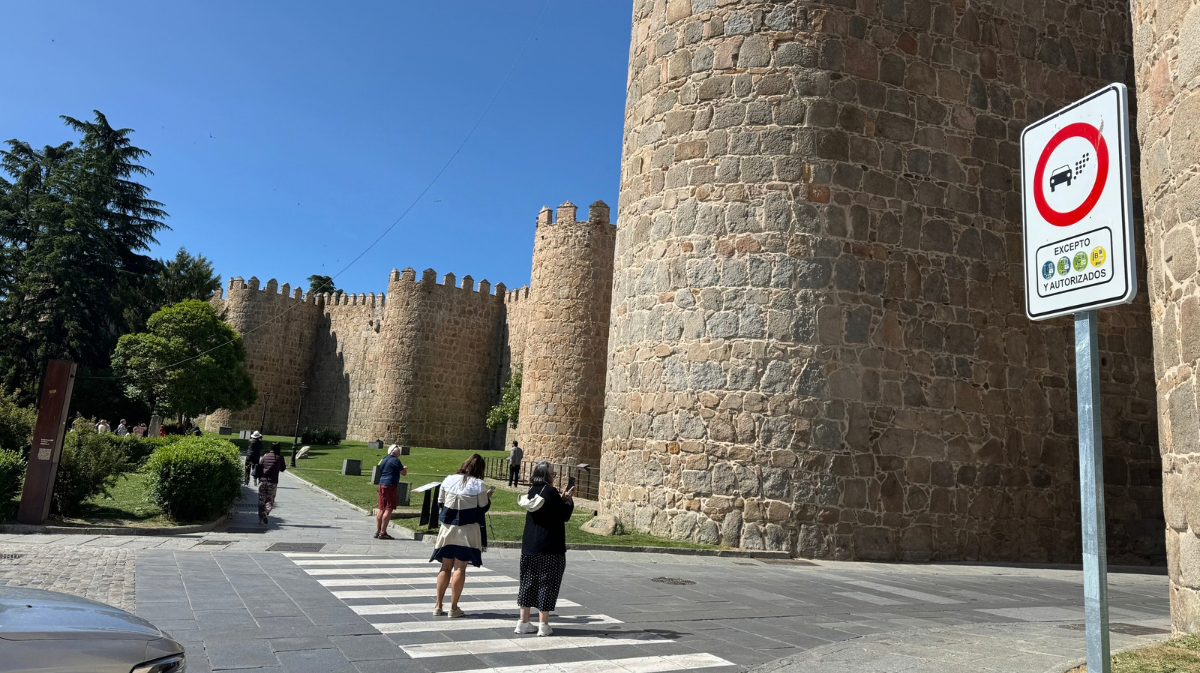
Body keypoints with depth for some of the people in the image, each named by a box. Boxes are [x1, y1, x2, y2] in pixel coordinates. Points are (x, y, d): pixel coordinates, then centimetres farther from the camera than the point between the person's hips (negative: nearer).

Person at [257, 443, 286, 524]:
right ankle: (266, 513, -20)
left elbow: (259, 468, 9)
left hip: (263, 481, 2)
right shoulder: (279, 457, 0)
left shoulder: (265, 457, 8)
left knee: (261, 501, 10)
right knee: (270, 500, 5)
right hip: (273, 482, -2)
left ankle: (261, 518, 10)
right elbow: (282, 469, 10)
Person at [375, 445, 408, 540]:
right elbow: (403, 473, -8)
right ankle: (383, 533, -8)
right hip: (390, 486, -9)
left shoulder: (384, 459, 16)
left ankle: (378, 531, 16)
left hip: (382, 485, 9)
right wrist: (405, 469, 15)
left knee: (381, 509, 12)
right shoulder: (395, 460, -10)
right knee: (388, 509, -6)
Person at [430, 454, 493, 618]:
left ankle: (438, 606, 15)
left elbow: (441, 502, 9)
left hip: (448, 528, 4)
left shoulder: (448, 480, 1)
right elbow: (483, 508, -4)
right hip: (468, 530, -4)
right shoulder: (478, 484, -10)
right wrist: (488, 497, 14)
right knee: (460, 568, 2)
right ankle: (453, 607, 6)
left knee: (446, 567, 13)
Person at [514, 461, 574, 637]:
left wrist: (563, 498, 12)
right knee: (547, 583, 2)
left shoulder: (532, 491, 8)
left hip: (529, 547, 7)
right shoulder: (550, 492, -16)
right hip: (549, 548, -7)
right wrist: (569, 500, 2)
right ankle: (543, 625, 6)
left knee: (528, 582, 14)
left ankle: (523, 622, 18)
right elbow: (565, 515, -12)